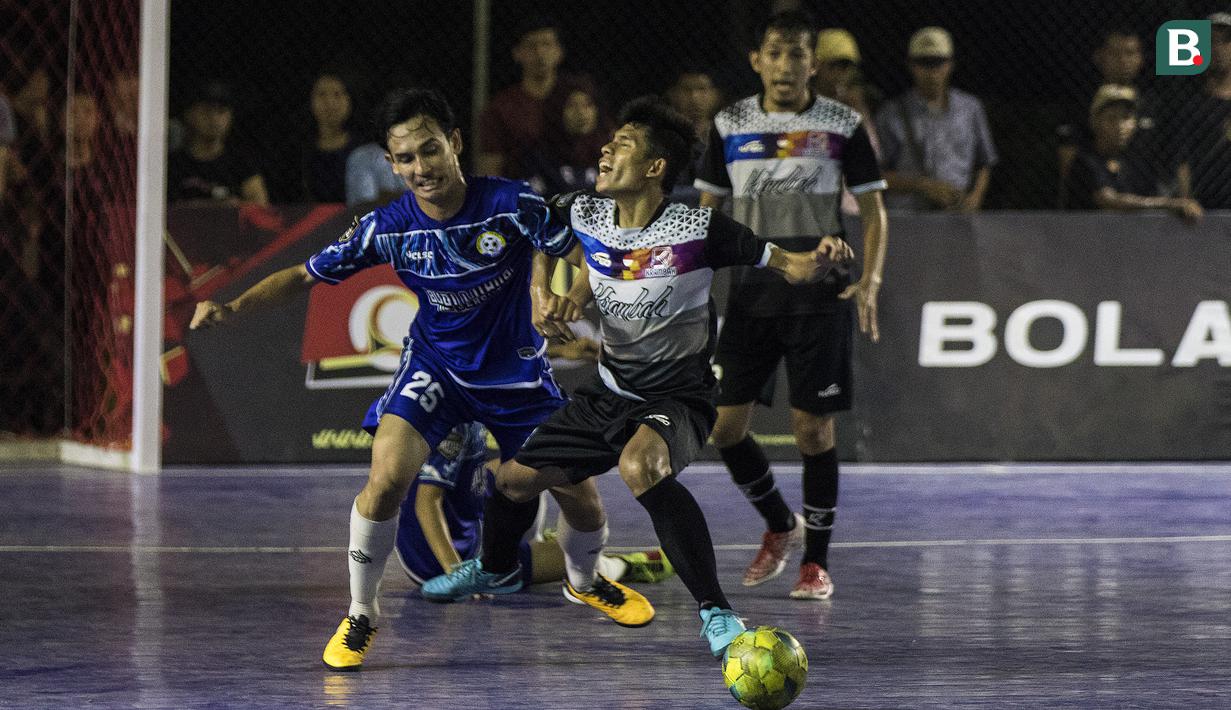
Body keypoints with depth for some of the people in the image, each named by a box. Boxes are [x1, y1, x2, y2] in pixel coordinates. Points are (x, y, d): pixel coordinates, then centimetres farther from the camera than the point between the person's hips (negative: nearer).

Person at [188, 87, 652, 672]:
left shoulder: (511, 204, -23)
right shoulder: (387, 228, -17)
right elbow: (306, 274, -7)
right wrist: (233, 307, -21)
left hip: (516, 370, 0)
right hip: (435, 364, 0)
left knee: (580, 496, 2)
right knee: (386, 479, -23)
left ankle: (587, 581, 39)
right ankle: (361, 613, -1)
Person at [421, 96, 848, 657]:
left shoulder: (698, 230, -20)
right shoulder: (583, 216, -4)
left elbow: (788, 267, -14)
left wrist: (817, 259, -35)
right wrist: (574, 297, 3)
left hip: (677, 397, -7)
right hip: (610, 390, 7)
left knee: (639, 465, -39)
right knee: (516, 478, 15)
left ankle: (716, 613, -33)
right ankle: (493, 569, 51)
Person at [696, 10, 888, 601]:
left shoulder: (843, 126, -2)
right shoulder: (729, 126, 5)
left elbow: (873, 212, 2)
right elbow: (707, 211, 12)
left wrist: (870, 280, -12)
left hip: (818, 296, -3)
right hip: (751, 295, 3)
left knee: (812, 428, -5)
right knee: (725, 424, 0)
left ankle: (817, 560, 6)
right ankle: (780, 525, 25)